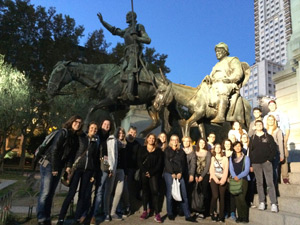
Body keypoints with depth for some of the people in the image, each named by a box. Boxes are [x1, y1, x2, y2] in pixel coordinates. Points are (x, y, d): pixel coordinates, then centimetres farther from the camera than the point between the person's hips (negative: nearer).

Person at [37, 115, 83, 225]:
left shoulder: (75, 138, 11)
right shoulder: (63, 132, -11)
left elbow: (72, 153, 9)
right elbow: (54, 150, -15)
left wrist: (69, 166, -6)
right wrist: (54, 168, -16)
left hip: (58, 167, 7)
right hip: (49, 164, -7)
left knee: (51, 193, 10)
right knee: (45, 192, -8)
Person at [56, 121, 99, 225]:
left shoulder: (96, 142, 9)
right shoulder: (81, 138, 3)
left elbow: (96, 158, 8)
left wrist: (94, 173, 5)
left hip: (88, 170, 3)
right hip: (77, 167, -2)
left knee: (83, 194, 4)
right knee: (71, 193, -6)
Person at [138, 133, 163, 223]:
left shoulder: (158, 150, 8)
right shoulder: (142, 149, 10)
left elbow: (159, 163, 0)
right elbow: (139, 162, 2)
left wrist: (151, 172, -10)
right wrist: (145, 172, -10)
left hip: (154, 174, -1)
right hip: (144, 173, 1)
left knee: (154, 191, -10)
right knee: (145, 191, 6)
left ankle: (157, 213, -10)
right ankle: (145, 211, 14)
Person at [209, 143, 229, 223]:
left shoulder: (225, 158, 12)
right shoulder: (212, 158, 12)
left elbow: (226, 170, 3)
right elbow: (211, 170, 4)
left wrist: (223, 180, -9)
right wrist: (216, 179, -9)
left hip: (222, 180, 1)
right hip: (214, 179, -1)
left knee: (222, 197, -1)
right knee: (215, 196, -15)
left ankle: (221, 216, 6)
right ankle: (212, 212, 3)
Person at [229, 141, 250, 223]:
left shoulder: (246, 158, 5)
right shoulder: (231, 158, 16)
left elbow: (246, 170, -4)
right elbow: (231, 169, 6)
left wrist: (238, 177, -16)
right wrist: (234, 176, -13)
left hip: (243, 179, -3)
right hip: (234, 180, 3)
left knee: (241, 198, -15)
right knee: (236, 199, -1)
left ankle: (245, 217, -1)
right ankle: (240, 216, 9)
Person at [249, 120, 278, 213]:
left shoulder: (268, 136, 6)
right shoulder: (252, 138, 10)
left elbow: (274, 148, 2)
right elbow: (250, 151, 9)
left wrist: (270, 159, -8)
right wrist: (250, 164, 4)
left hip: (266, 162, -2)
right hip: (256, 163, 2)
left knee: (270, 183, -6)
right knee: (259, 183, 5)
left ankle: (273, 203, -4)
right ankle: (262, 202, 10)